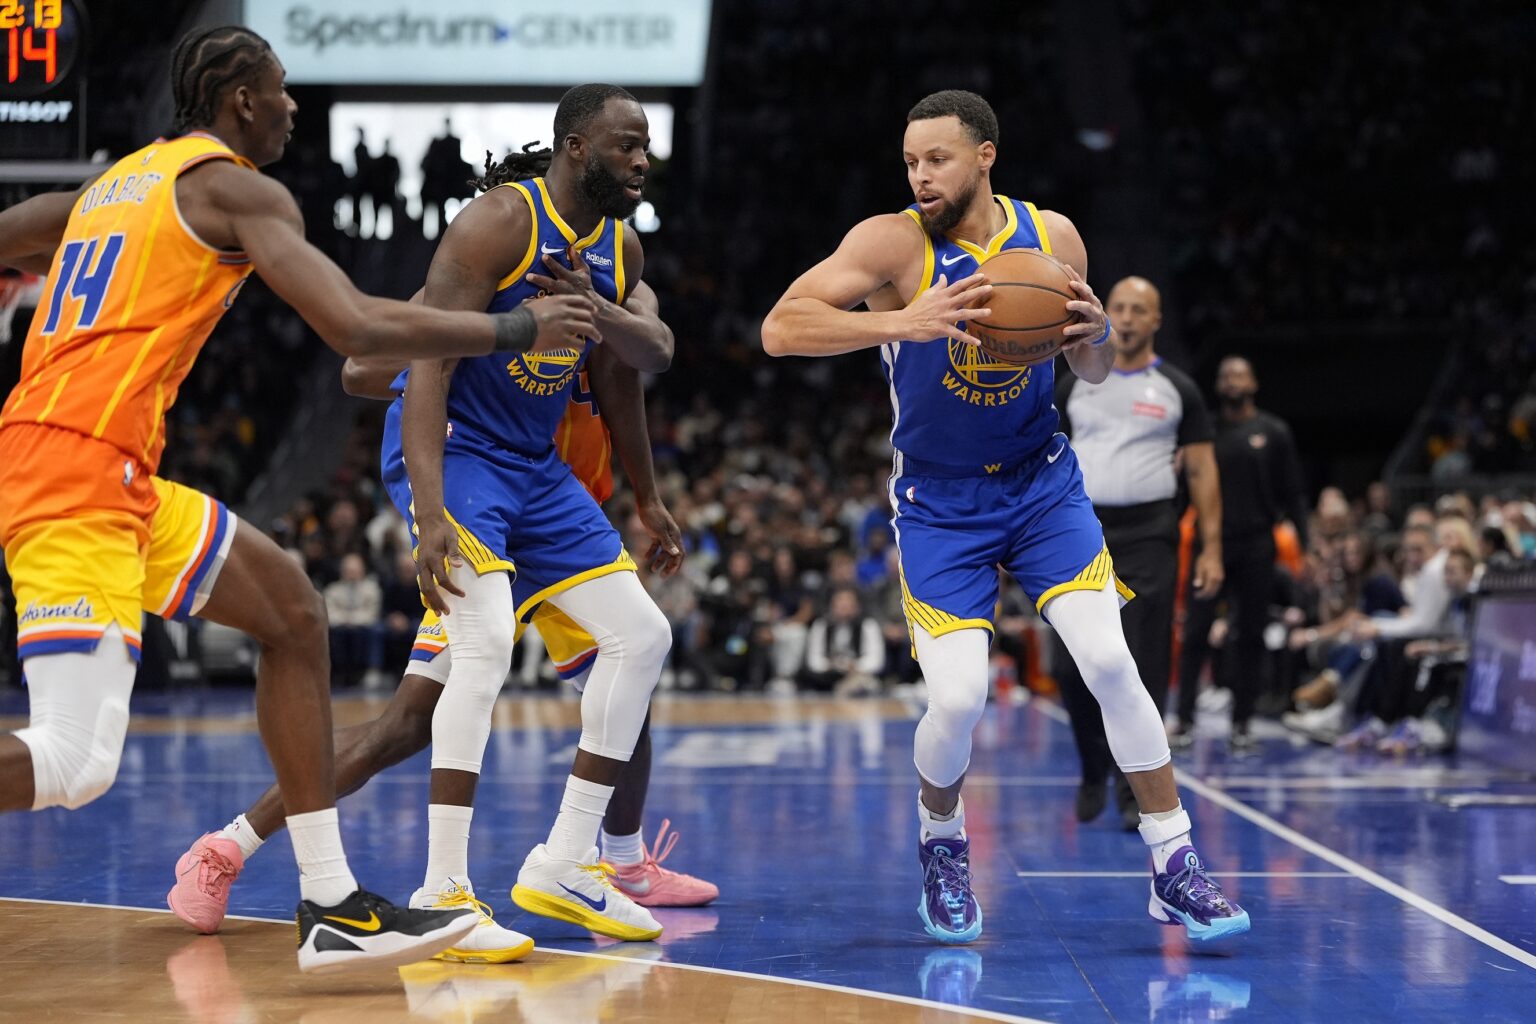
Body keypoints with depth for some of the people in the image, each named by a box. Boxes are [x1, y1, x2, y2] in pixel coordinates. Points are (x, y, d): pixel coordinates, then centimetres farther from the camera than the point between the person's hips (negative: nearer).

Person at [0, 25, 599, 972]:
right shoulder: (238, 187, -3)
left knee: (292, 611, 15)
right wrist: (519, 330, -3)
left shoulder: (111, 186, 22)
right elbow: (358, 328, -13)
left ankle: (333, 908, 13)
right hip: (82, 470, -10)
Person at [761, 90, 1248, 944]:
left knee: (1111, 661, -12)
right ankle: (942, 843, 19)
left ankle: (1177, 871, 0)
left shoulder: (1052, 236, -5)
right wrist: (902, 323, -40)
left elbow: (1095, 374, 7)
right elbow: (781, 329, -28)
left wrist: (1098, 335, -17)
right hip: (939, 499, -2)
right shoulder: (892, 243, -16)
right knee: (959, 699, -13)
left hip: (1042, 482, 2)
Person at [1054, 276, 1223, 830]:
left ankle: (1135, 788, 2)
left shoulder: (1176, 389, 5)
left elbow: (1203, 472, 5)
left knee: (1143, 668, -6)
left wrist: (1211, 548, -3)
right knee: (1075, 664, -2)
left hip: (1148, 536, -2)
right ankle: (1093, 771, 19)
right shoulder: (1074, 386, 10)